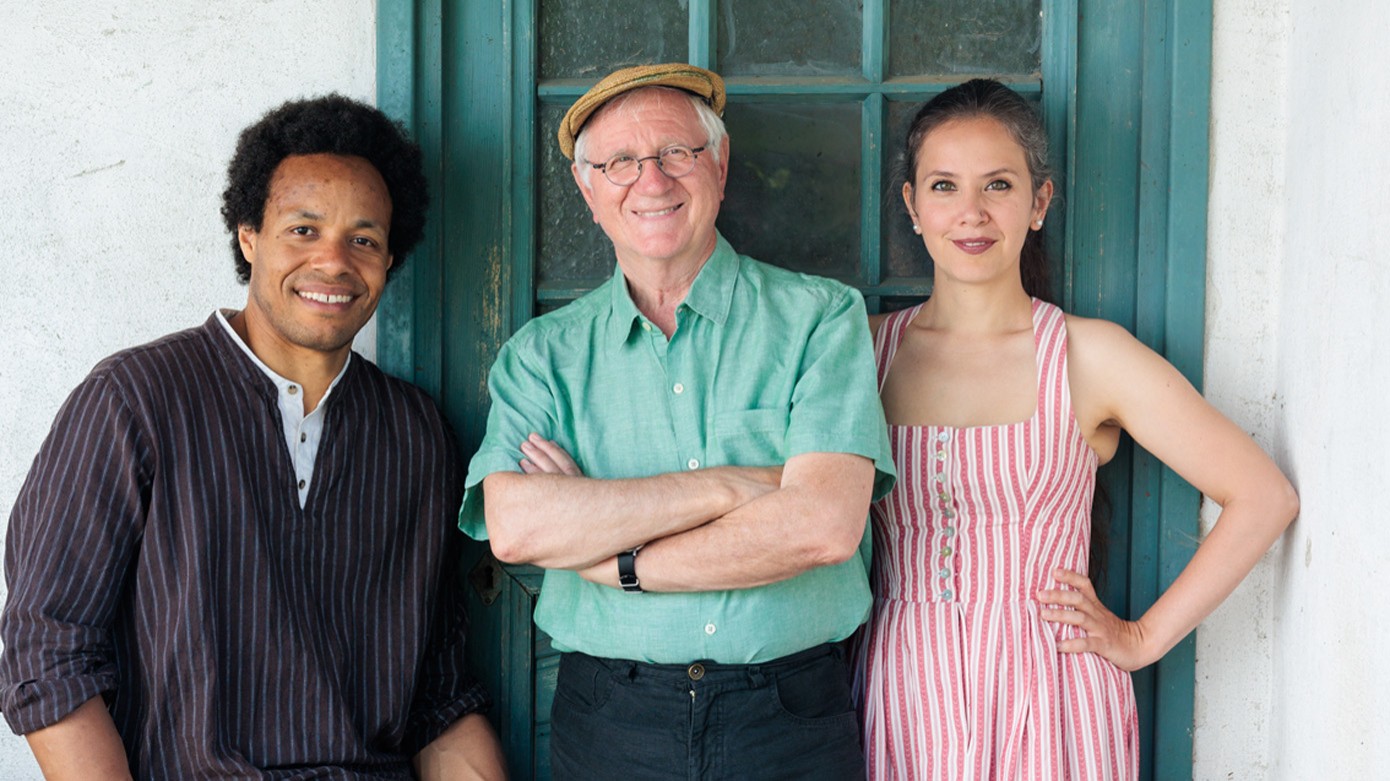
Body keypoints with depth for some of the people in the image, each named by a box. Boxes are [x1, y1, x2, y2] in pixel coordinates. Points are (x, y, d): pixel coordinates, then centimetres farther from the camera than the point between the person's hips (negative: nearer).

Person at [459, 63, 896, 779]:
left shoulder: (820, 318, -2)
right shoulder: (542, 355, 3)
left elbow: (824, 526, -15)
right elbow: (513, 526, -15)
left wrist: (614, 560, -12)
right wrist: (728, 487, -17)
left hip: (793, 722, -1)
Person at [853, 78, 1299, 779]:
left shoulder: (1089, 355, -4)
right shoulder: (865, 347, 3)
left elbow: (1264, 497, -2)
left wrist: (1144, 637, -3)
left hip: (1048, 699, -2)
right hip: (905, 695, 2)